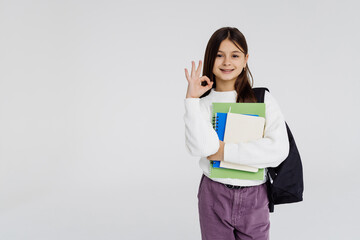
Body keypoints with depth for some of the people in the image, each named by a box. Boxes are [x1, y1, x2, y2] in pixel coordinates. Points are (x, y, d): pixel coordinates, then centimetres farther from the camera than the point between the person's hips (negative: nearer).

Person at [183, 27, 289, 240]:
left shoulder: (263, 99, -2)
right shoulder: (203, 102, 0)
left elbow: (279, 149, -14)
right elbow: (200, 148, -18)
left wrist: (226, 151, -15)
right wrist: (192, 98, -18)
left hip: (255, 198, 0)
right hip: (214, 196, 1)